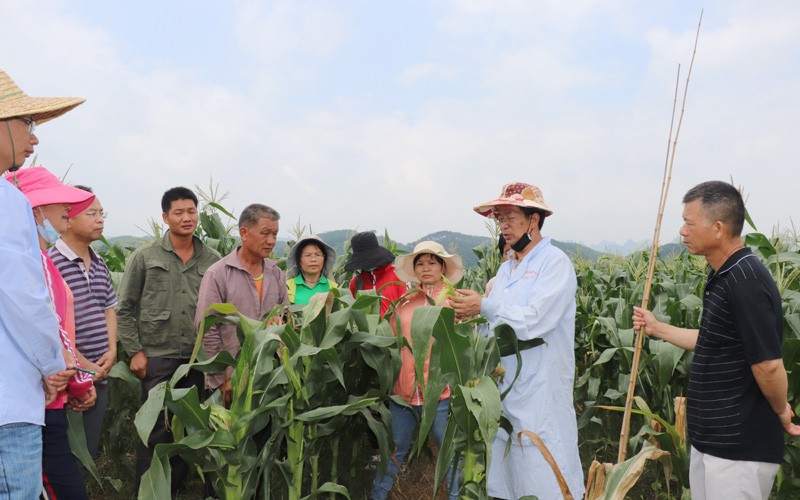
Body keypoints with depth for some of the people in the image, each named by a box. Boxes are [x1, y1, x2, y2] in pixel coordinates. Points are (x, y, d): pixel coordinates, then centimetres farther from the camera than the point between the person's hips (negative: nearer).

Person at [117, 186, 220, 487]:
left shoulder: (212, 260, 5)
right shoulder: (145, 256, 1)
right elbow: (124, 308, 3)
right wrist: (135, 351, -3)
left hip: (199, 359, 3)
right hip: (158, 357, -2)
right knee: (156, 429, 1)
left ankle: (177, 487, 28)